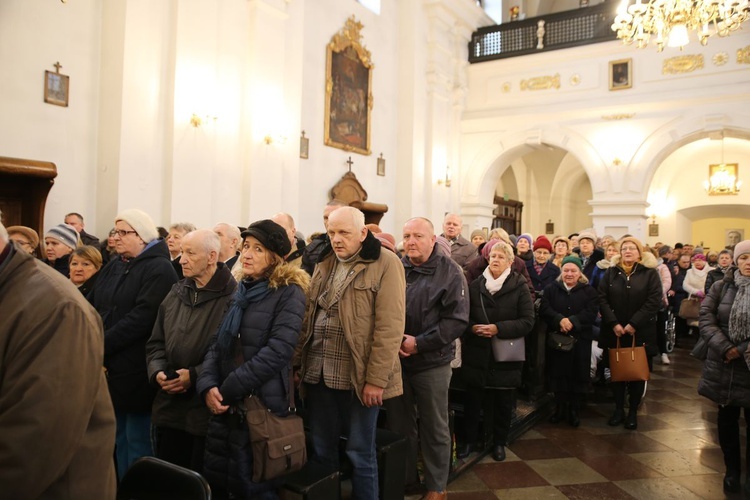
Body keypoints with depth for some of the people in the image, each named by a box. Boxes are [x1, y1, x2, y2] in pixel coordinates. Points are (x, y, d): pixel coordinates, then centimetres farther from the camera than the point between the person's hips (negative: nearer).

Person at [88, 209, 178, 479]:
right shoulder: (113, 267, 13)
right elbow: (93, 307, 9)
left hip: (136, 373, -8)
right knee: (118, 438, 19)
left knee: (137, 441, 4)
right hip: (110, 369, 8)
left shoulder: (159, 269, -12)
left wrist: (101, 345, -19)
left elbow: (142, 318, -21)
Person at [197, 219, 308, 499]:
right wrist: (207, 385, -8)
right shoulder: (240, 291, 11)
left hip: (261, 405, -7)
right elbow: (217, 344, 9)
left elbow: (277, 351, -20)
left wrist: (229, 388, -17)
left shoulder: (289, 292, -11)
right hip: (226, 406, 7)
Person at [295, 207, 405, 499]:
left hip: (358, 377, -6)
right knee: (321, 451, 16)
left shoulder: (385, 264, -9)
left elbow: (390, 327, -14)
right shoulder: (324, 264, 11)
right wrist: (298, 363, 7)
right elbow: (310, 317, 13)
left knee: (360, 454, 8)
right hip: (318, 374, 6)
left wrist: (376, 379, -17)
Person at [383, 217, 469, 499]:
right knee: (399, 424, 16)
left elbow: (457, 319, -12)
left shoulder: (449, 273, -7)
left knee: (435, 427, 11)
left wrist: (420, 343, -17)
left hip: (432, 362, -3)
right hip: (395, 360, 3)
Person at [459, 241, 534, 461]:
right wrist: (472, 328, -15)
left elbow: (527, 321, -10)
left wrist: (497, 328, -20)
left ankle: (499, 443, 30)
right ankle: (469, 440, 26)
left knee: (503, 404, 11)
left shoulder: (519, 286, -4)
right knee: (472, 400, 7)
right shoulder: (476, 285, 3)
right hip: (477, 355, 1)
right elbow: (464, 317, 7)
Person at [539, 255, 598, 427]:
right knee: (558, 373, 5)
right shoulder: (551, 288, 6)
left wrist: (572, 321, -22)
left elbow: (591, 313, -8)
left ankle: (574, 410, 20)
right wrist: (560, 320, -24)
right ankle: (559, 408, 21)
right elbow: (544, 309, -8)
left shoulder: (589, 291, 5)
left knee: (577, 374, 4)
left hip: (580, 340, 0)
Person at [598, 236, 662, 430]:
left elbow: (654, 301, -10)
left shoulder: (650, 273, -1)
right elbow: (602, 298, -2)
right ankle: (619, 409, 22)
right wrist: (613, 323, -13)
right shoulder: (611, 272, 5)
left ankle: (633, 411, 20)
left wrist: (634, 324, -15)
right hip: (614, 332, 2)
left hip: (640, 332, -2)